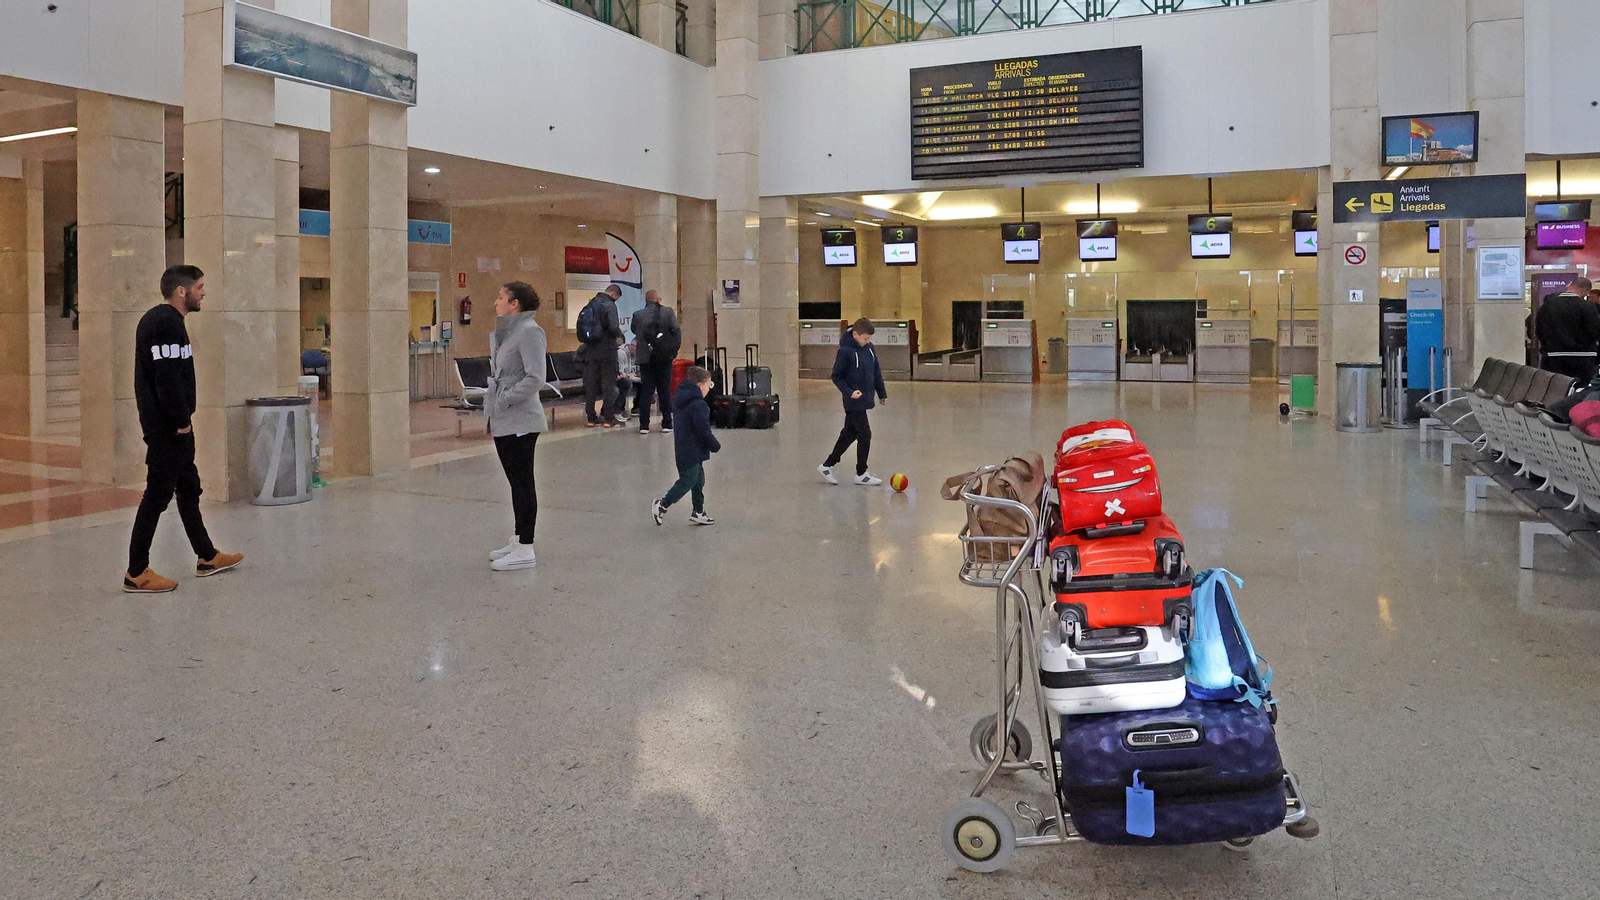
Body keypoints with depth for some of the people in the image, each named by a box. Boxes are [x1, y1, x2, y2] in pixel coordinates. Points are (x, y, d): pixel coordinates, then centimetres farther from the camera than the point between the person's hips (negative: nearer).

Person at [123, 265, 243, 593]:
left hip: (171, 426, 11)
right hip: (168, 427, -11)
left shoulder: (164, 319, 14)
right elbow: (167, 379, -25)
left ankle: (207, 557, 29)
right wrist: (182, 421, -17)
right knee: (158, 495, -4)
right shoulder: (166, 323, -18)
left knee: (188, 487, 17)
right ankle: (136, 574, 3)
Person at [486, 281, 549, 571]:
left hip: (520, 421, -9)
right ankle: (519, 541, 25)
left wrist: (504, 400, -17)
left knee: (522, 483, -4)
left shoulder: (529, 331, -15)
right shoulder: (504, 332, 14)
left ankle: (525, 550, 2)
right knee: (515, 482, 16)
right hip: (502, 421, 9)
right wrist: (491, 401, 9)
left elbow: (535, 379, -22)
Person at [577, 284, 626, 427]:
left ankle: (591, 418, 13)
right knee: (609, 384, 0)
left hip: (591, 350, 6)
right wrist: (620, 335, -1)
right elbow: (613, 327, -20)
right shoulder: (609, 305, -11)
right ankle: (609, 418, -1)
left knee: (591, 384, 9)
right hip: (606, 349, -6)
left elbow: (581, 327, 13)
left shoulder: (590, 304, 12)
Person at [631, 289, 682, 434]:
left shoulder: (638, 315, -3)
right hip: (664, 357, -1)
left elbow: (634, 330, 12)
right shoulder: (668, 312, -5)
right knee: (664, 390, 7)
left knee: (646, 391, 6)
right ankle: (667, 424, 8)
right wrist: (674, 350, -3)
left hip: (645, 357, 1)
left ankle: (644, 425, 4)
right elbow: (676, 330, -11)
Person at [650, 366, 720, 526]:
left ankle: (699, 513, 21)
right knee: (688, 481, -2)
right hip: (692, 451, -10)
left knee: (698, 480, 15)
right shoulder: (698, 405, -21)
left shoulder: (681, 400, 11)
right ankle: (661, 505, 0)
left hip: (683, 449, 10)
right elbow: (703, 429, -21)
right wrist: (715, 445, -8)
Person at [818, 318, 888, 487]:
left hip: (865, 399, 8)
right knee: (865, 436, -4)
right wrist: (849, 392, -23)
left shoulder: (868, 347, 5)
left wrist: (882, 393, 18)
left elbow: (876, 371, 15)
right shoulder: (846, 351, -17)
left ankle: (827, 466, 26)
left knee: (849, 434, 15)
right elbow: (837, 376, -12)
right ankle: (861, 474, 9)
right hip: (855, 402, -8)